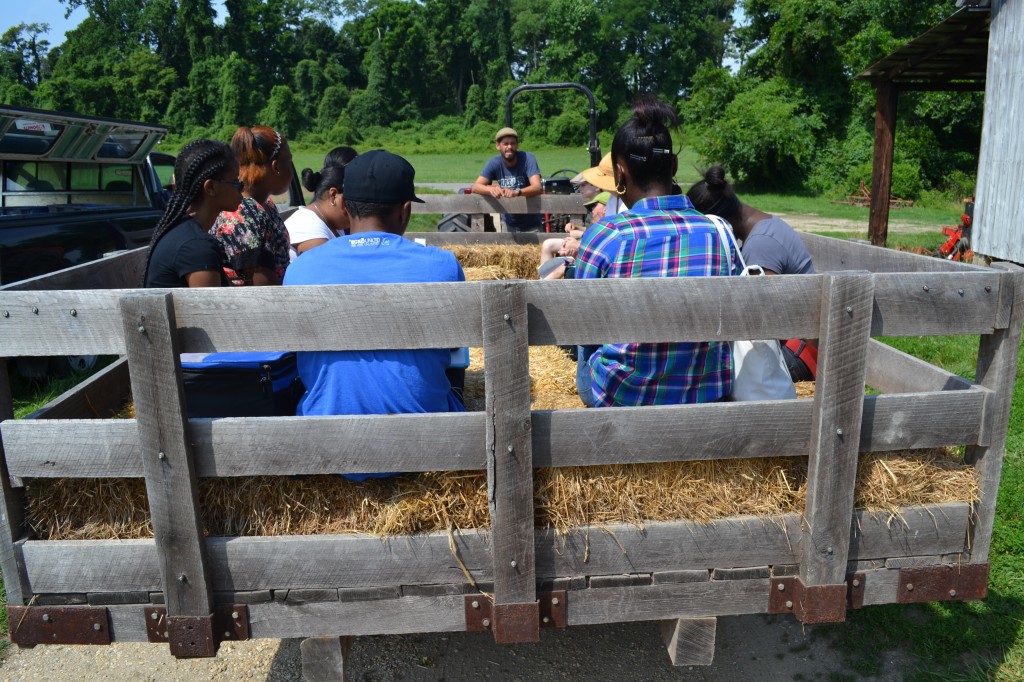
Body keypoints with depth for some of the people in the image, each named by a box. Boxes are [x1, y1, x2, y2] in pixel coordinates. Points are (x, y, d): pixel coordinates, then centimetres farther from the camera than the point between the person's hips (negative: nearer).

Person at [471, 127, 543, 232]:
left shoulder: (527, 158, -14)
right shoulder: (495, 163, -6)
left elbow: (538, 187, -27)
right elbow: (475, 187, -15)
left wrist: (517, 192, -47)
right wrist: (491, 189, -38)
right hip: (508, 225, 2)